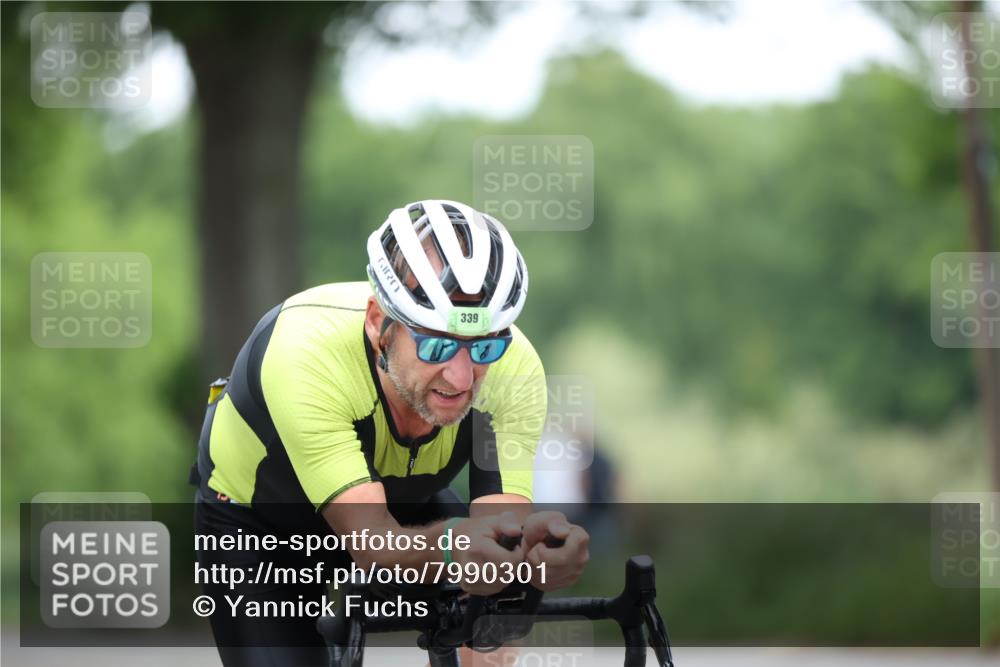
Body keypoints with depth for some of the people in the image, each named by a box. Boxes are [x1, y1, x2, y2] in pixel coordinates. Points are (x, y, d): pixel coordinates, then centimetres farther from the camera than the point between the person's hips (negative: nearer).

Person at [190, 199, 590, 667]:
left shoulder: (512, 366, -31)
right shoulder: (306, 351, -41)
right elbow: (371, 544, -45)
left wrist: (536, 550, -61)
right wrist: (449, 543, -68)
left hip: (402, 500, 3)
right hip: (257, 519, -3)